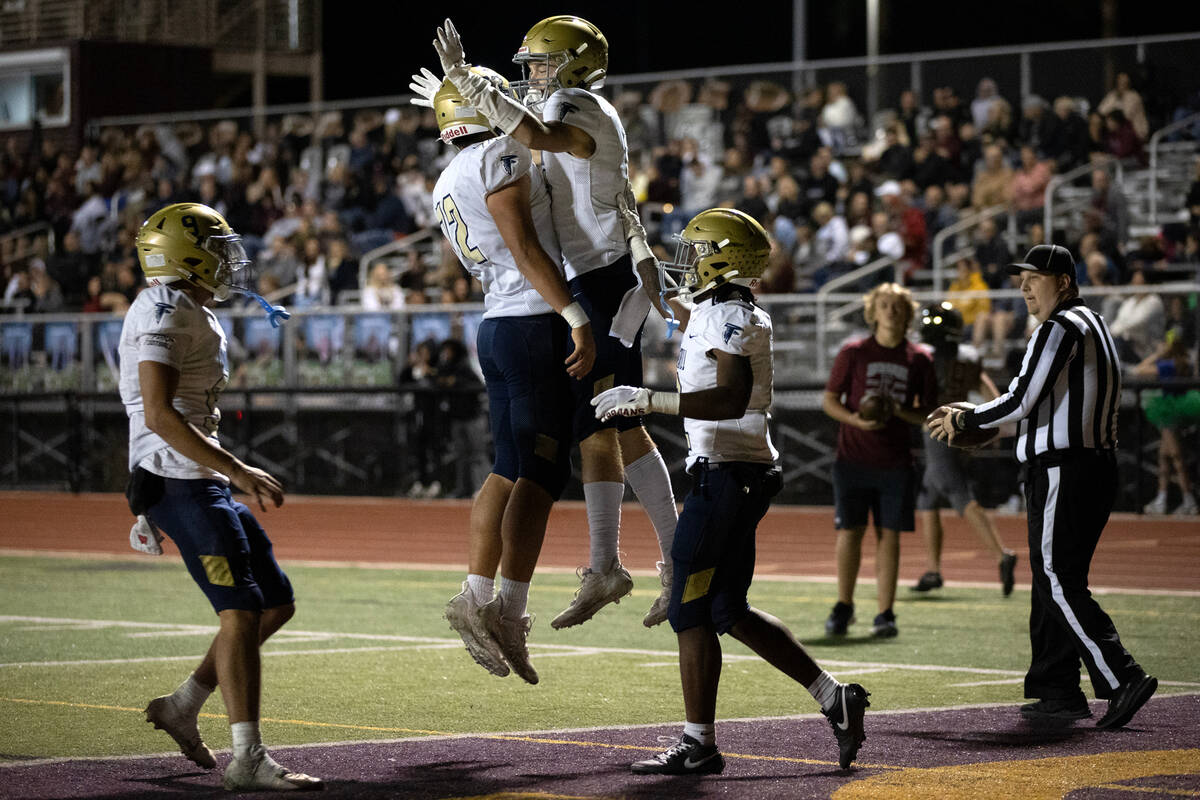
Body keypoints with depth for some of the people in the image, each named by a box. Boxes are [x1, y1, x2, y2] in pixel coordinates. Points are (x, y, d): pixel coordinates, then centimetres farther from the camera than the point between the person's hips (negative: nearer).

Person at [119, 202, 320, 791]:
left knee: (276, 603, 10)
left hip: (200, 481, 10)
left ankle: (183, 706, 17)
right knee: (242, 610, -15)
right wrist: (237, 471, -22)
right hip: (178, 482, -10)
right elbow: (160, 415, -21)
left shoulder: (194, 315, 20)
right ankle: (248, 759, -16)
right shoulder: (164, 313, -12)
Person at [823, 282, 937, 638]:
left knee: (889, 536, 1)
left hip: (895, 464, 1)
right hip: (853, 459, -1)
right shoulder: (853, 353, 2)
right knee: (849, 533, -2)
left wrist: (899, 411, -12)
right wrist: (854, 419, -15)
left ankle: (885, 613, 6)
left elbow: (928, 414, 7)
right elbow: (829, 400, 4)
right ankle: (843, 606, 13)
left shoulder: (919, 360, 4)